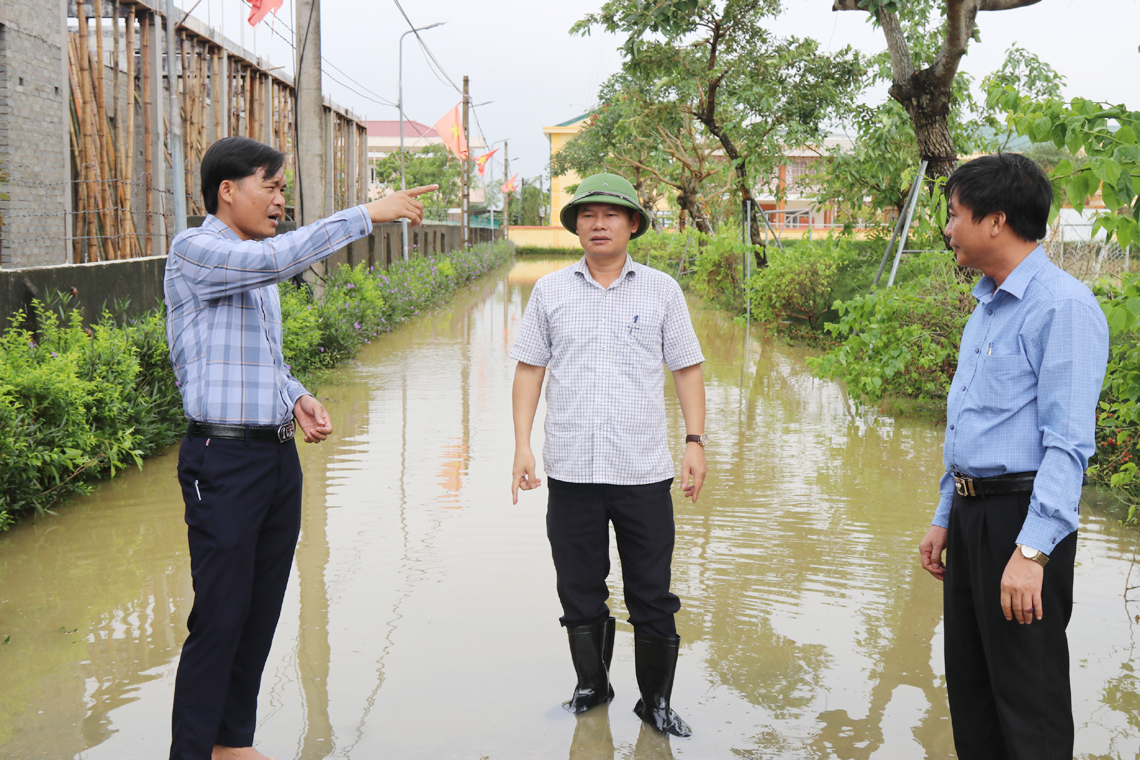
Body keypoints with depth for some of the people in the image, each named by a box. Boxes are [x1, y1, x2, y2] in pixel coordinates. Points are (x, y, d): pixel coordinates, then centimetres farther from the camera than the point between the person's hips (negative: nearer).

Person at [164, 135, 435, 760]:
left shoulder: (257, 265, 18)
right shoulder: (193, 252, -9)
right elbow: (277, 259, -28)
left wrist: (297, 398, 6)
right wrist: (367, 214, -24)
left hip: (279, 456, 8)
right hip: (224, 458, -8)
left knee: (262, 613, 12)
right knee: (219, 619, -5)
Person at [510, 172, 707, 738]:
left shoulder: (661, 290, 5)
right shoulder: (550, 291, 6)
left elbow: (687, 369, 8)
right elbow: (529, 368, 9)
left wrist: (695, 442, -1)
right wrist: (522, 444, 1)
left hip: (644, 472, -1)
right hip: (570, 472, 1)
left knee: (652, 595, 4)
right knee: (579, 592, 11)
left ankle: (656, 701, 20)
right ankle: (591, 686, 30)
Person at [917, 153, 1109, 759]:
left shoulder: (1062, 306, -16)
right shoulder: (986, 306, 15)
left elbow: (1068, 442, -22)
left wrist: (1032, 550, -26)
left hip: (1021, 518, -9)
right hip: (971, 513, 9)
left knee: (1028, 707, 1)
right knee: (967, 683, 18)